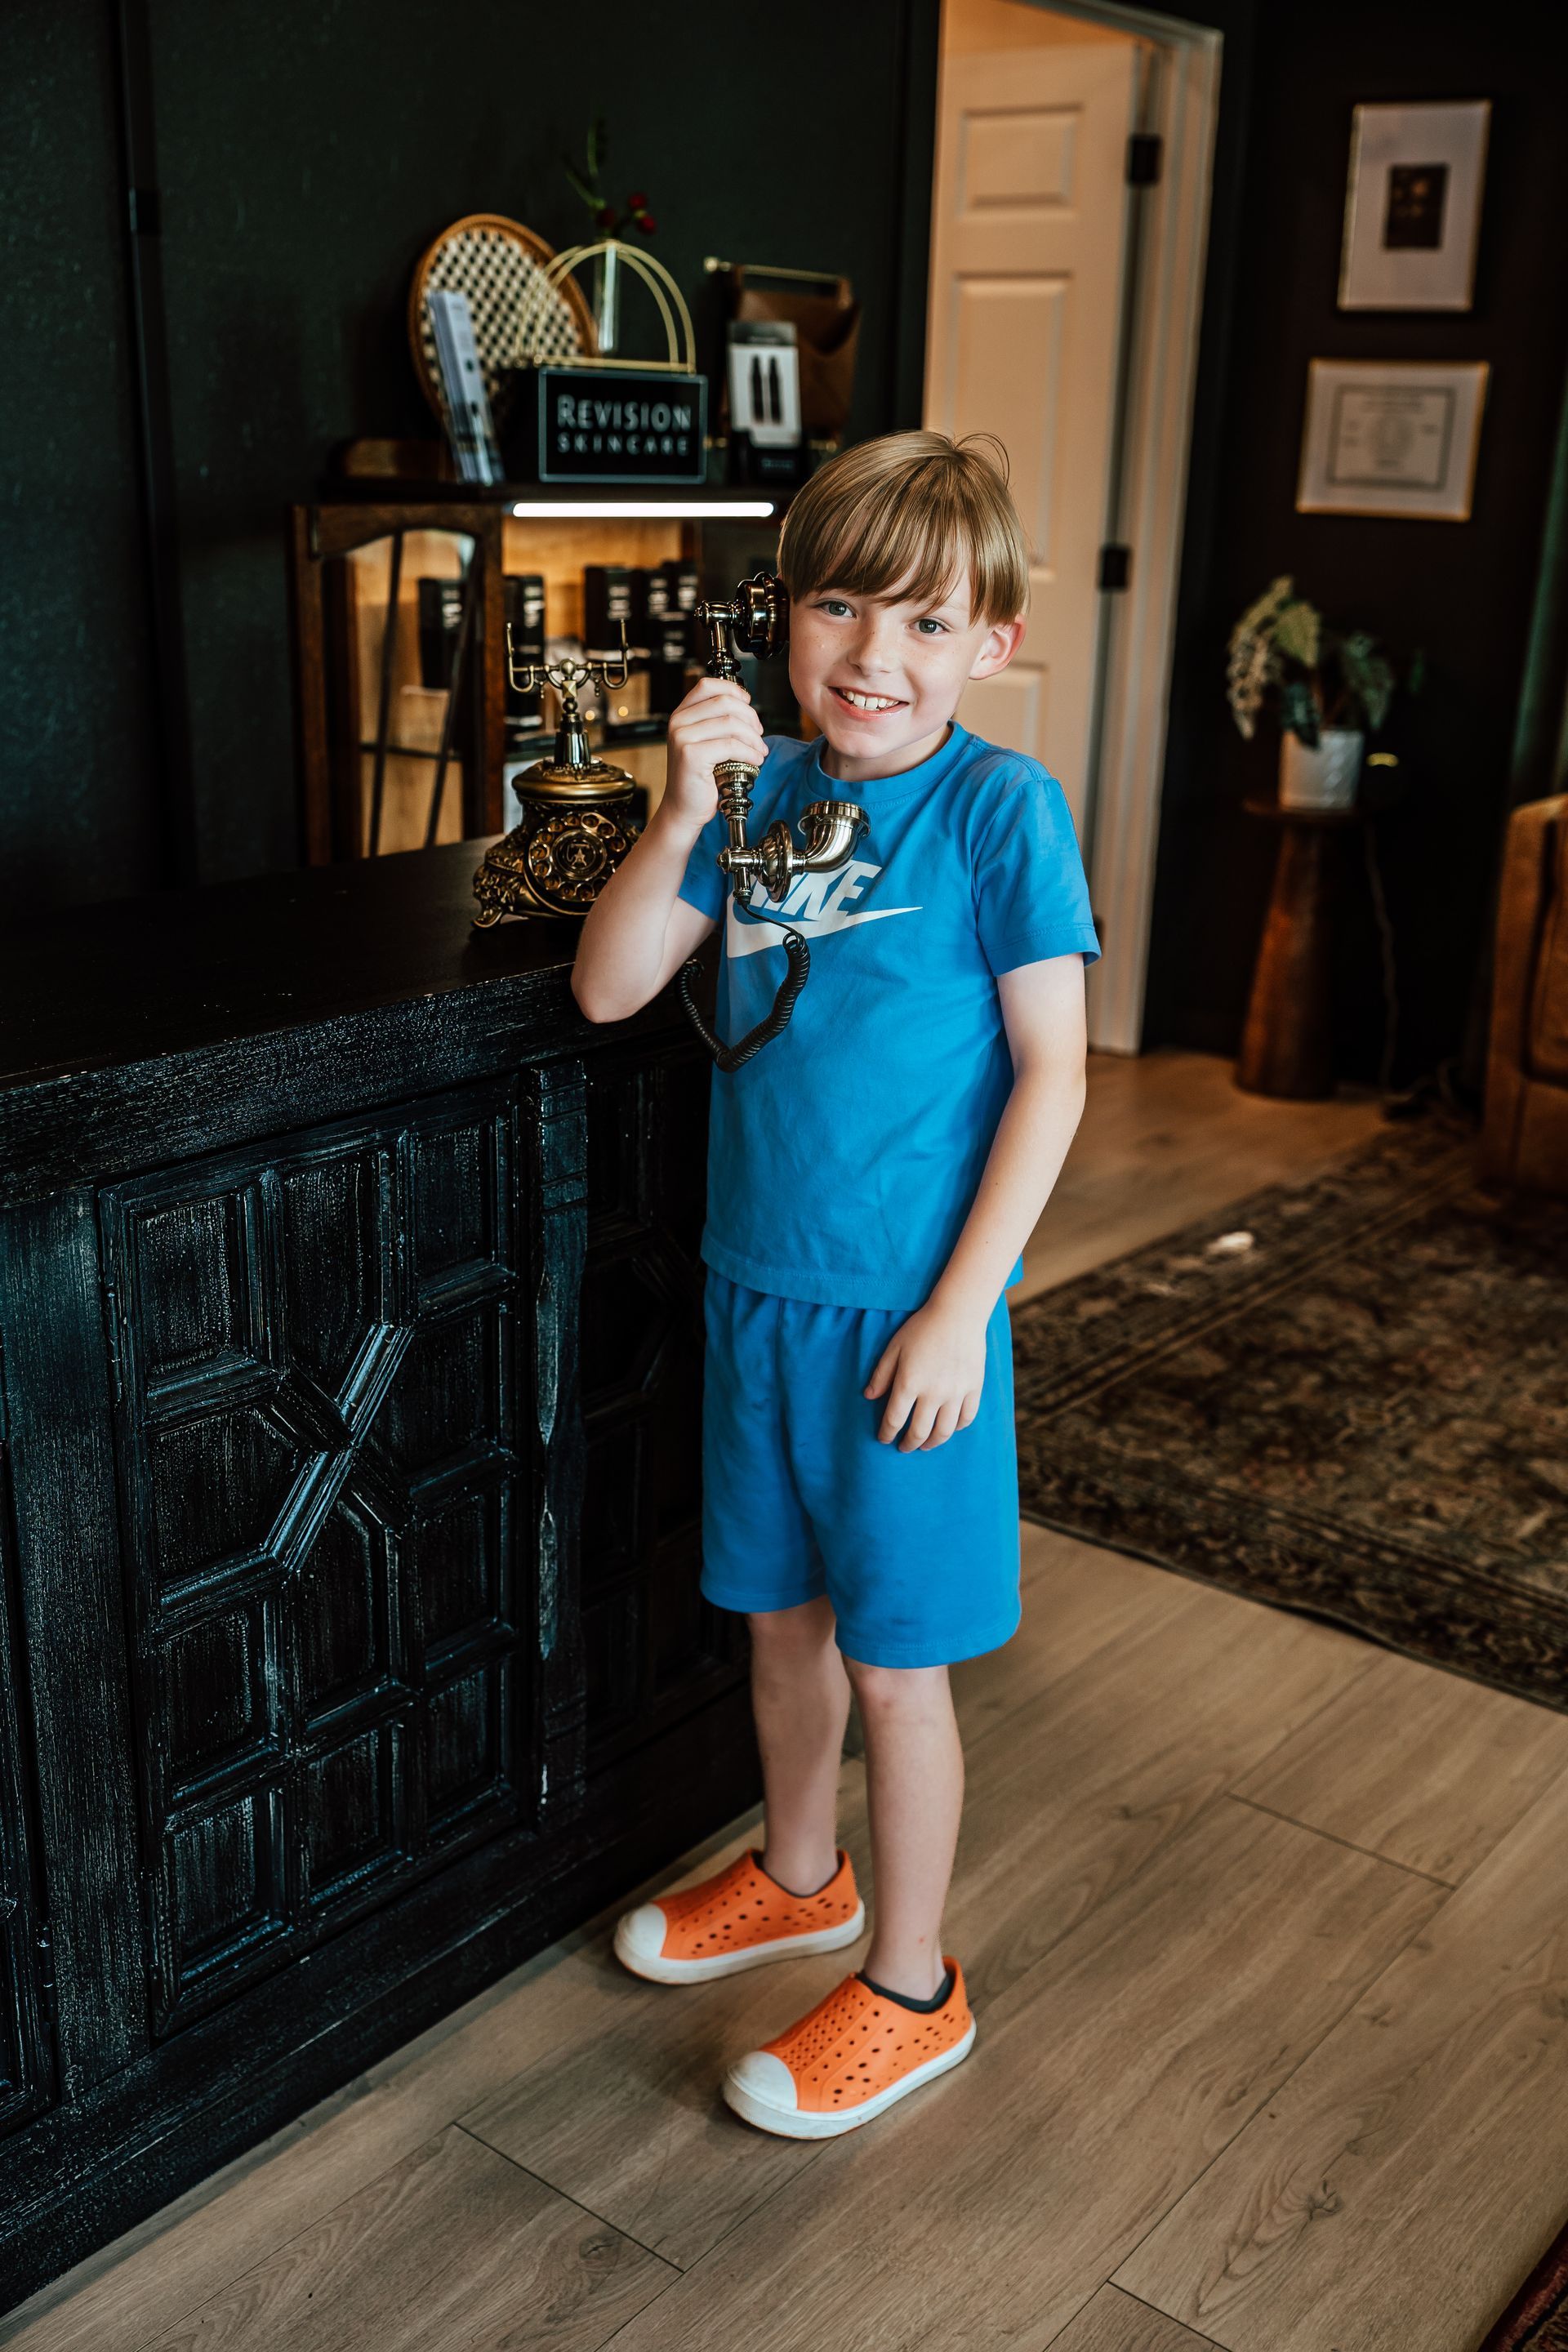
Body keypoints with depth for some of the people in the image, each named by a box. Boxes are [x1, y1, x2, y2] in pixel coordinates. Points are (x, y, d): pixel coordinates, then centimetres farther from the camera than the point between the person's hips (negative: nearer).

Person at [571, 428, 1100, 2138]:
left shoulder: (1001, 809, -12)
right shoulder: (762, 788, 2)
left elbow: (1052, 1071, -12)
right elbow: (607, 989, -3)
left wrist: (958, 1308, -16)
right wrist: (682, 818, -17)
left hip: (908, 1310, -5)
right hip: (759, 1287, 6)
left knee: (893, 1656, 7)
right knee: (781, 1611, 22)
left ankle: (910, 1984, 28)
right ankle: (798, 1878, 47)